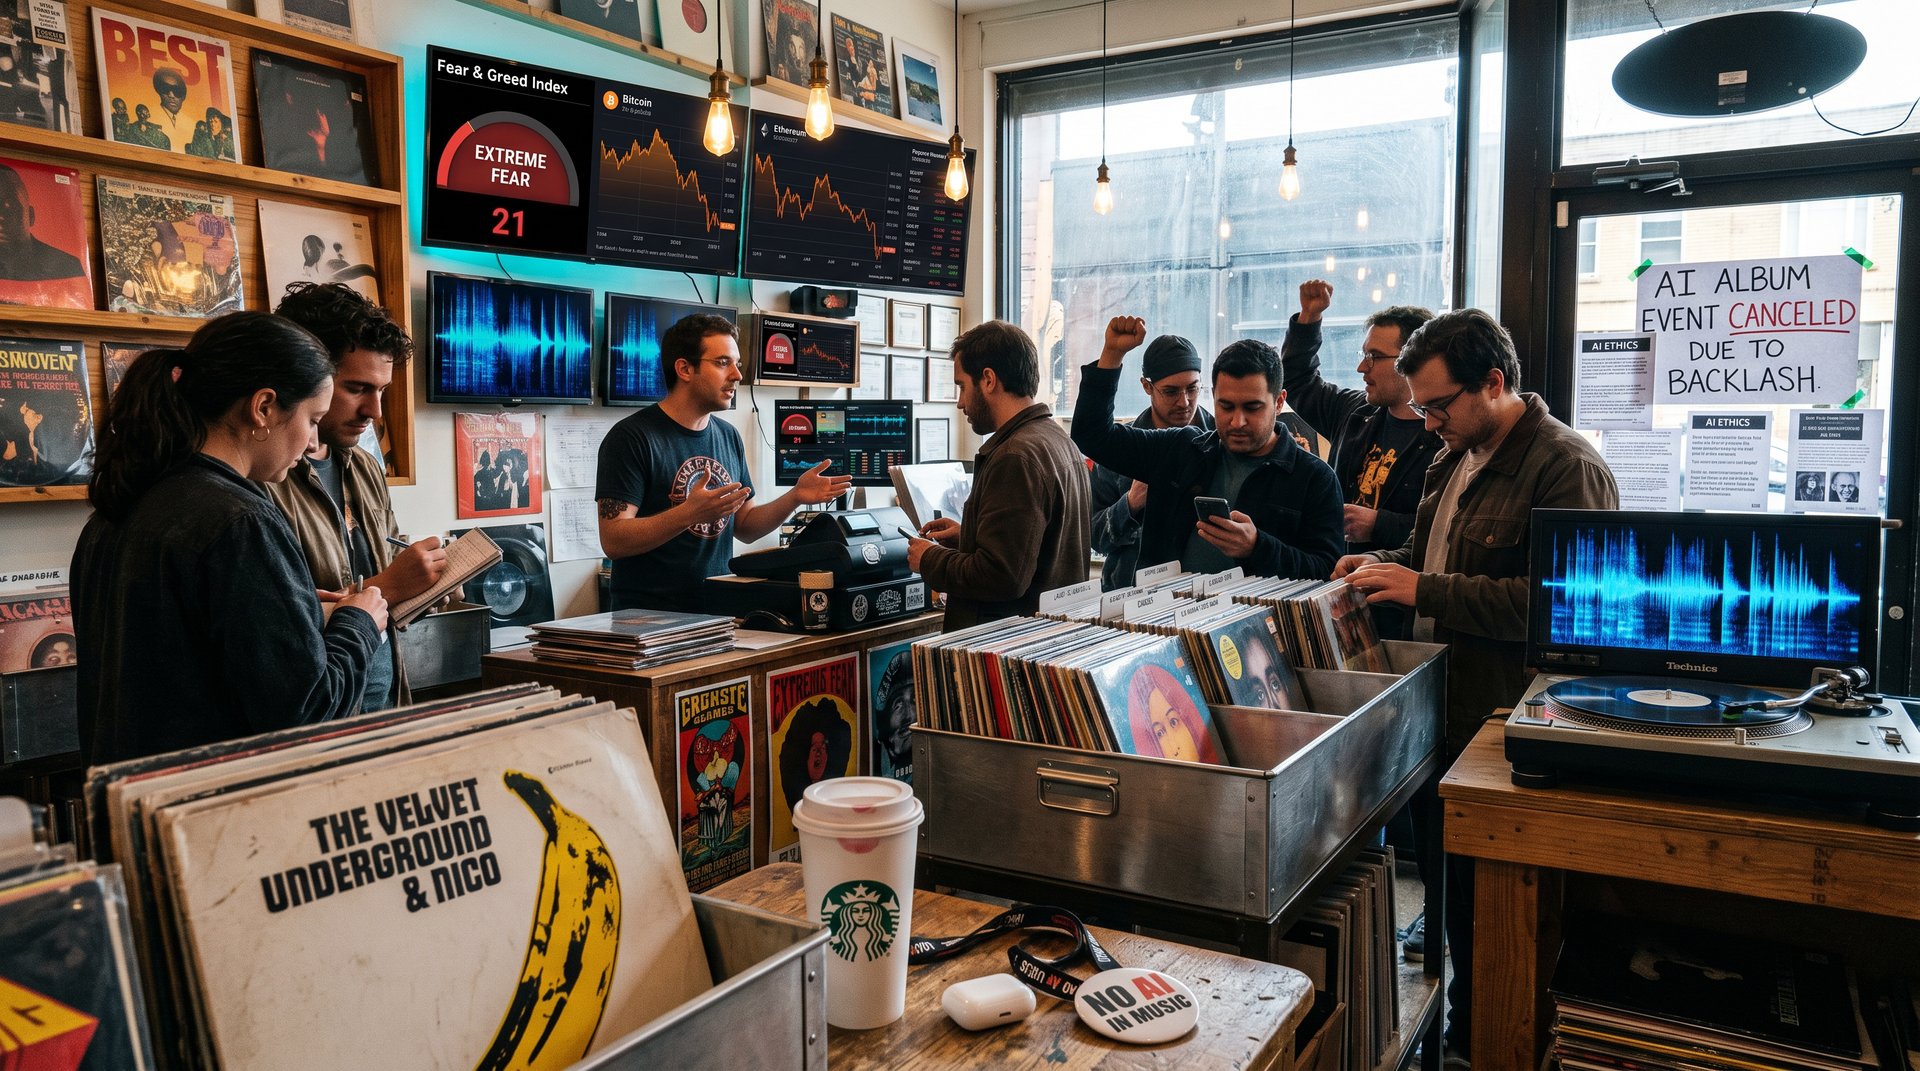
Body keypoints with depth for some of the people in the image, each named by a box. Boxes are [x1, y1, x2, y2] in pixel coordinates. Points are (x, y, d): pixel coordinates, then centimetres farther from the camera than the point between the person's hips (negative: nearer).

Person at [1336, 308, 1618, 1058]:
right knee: (1447, 880, 15)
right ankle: (1458, 1029, 29)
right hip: (1439, 714, 8)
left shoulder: (1566, 467, -14)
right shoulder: (1455, 460, 15)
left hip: (1505, 729, -8)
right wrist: (1381, 566, 6)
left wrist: (1425, 590, -22)